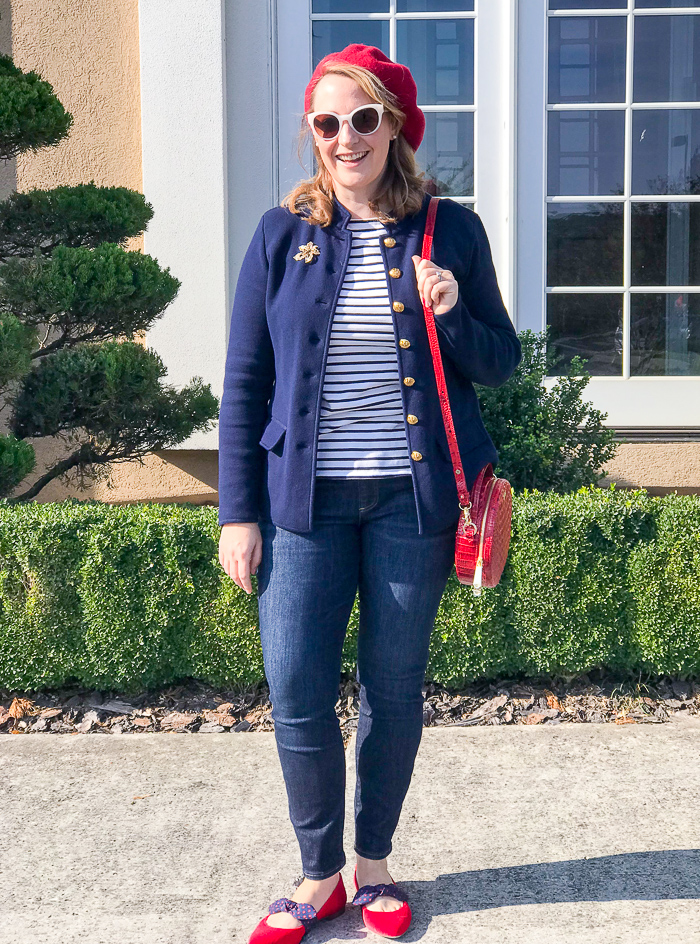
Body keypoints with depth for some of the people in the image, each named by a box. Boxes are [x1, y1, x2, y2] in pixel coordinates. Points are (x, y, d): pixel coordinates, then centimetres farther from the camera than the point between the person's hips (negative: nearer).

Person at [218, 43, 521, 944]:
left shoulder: (449, 229, 3)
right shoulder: (283, 234, 3)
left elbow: (500, 363, 8)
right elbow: (244, 383, 3)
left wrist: (453, 315, -13)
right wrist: (238, 510, -1)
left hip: (411, 496, 0)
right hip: (307, 498, 0)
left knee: (394, 691, 8)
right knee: (296, 694, 0)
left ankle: (372, 864, 29)